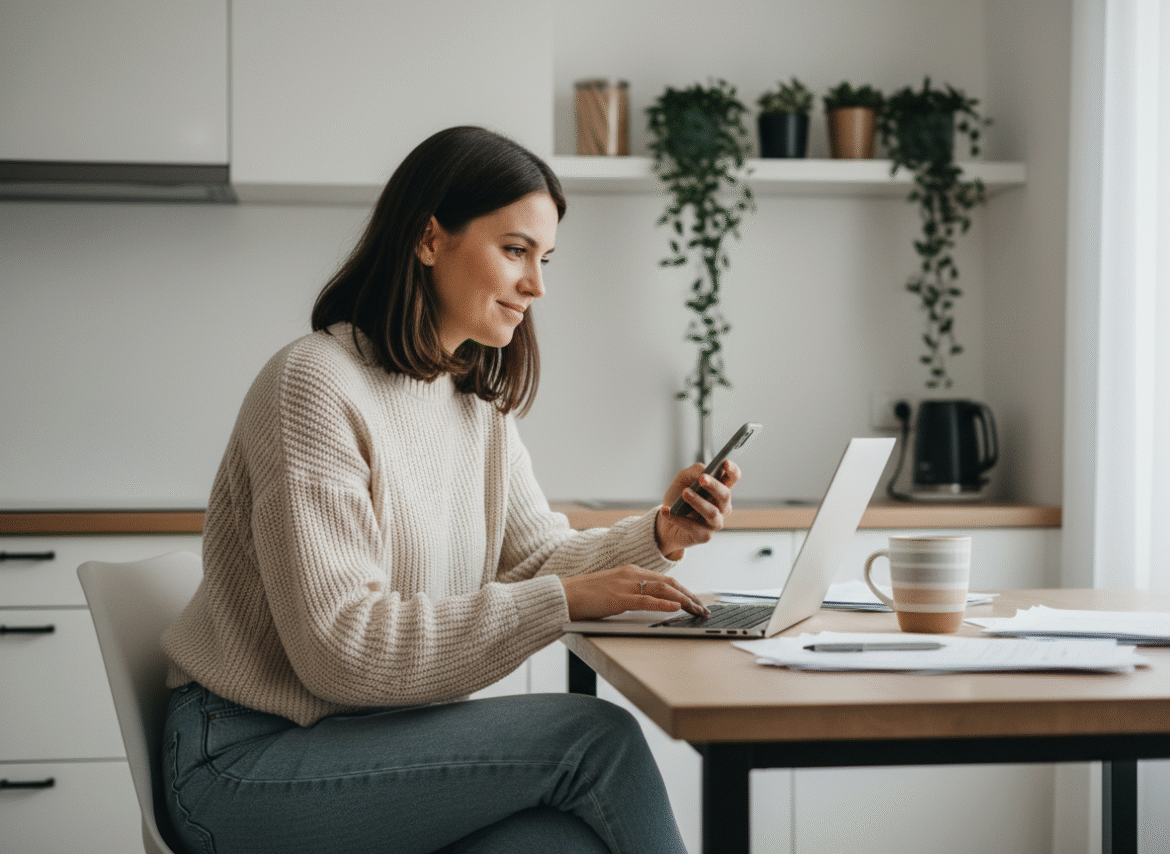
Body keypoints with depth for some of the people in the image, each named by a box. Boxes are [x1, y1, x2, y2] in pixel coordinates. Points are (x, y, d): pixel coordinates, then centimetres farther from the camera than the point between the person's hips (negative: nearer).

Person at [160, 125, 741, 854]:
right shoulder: (315, 385, -16)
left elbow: (538, 556, 12)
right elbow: (339, 646, -22)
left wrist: (657, 536, -8)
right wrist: (563, 601, -25)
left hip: (382, 734, 7)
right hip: (251, 761, -7)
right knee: (595, 734, -21)